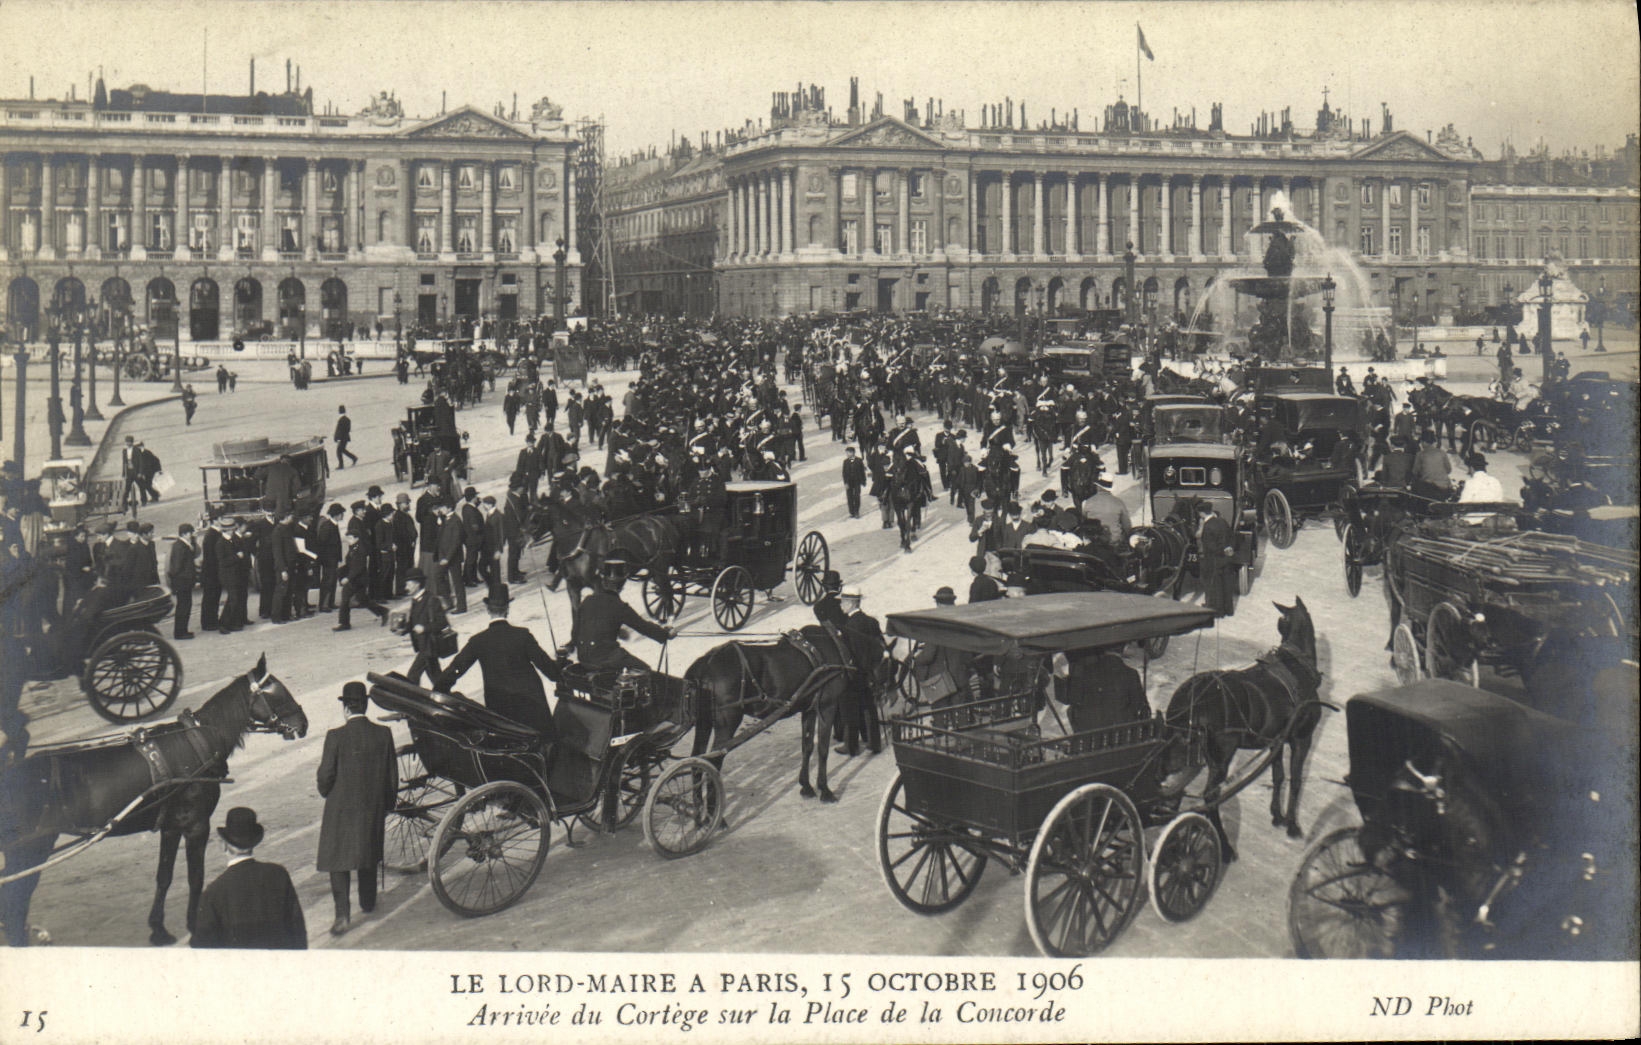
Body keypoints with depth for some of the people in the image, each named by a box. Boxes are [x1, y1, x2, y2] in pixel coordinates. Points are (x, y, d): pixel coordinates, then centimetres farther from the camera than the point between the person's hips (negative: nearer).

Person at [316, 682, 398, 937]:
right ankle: (368, 903, 36)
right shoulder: (384, 734, -6)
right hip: (373, 808, 4)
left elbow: (326, 777, -12)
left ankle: (342, 913, -8)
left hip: (341, 810, -3)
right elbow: (392, 776, 1)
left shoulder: (336, 737, -15)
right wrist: (387, 807, 13)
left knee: (338, 861, 3)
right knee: (368, 856, 22)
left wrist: (325, 792, 11)